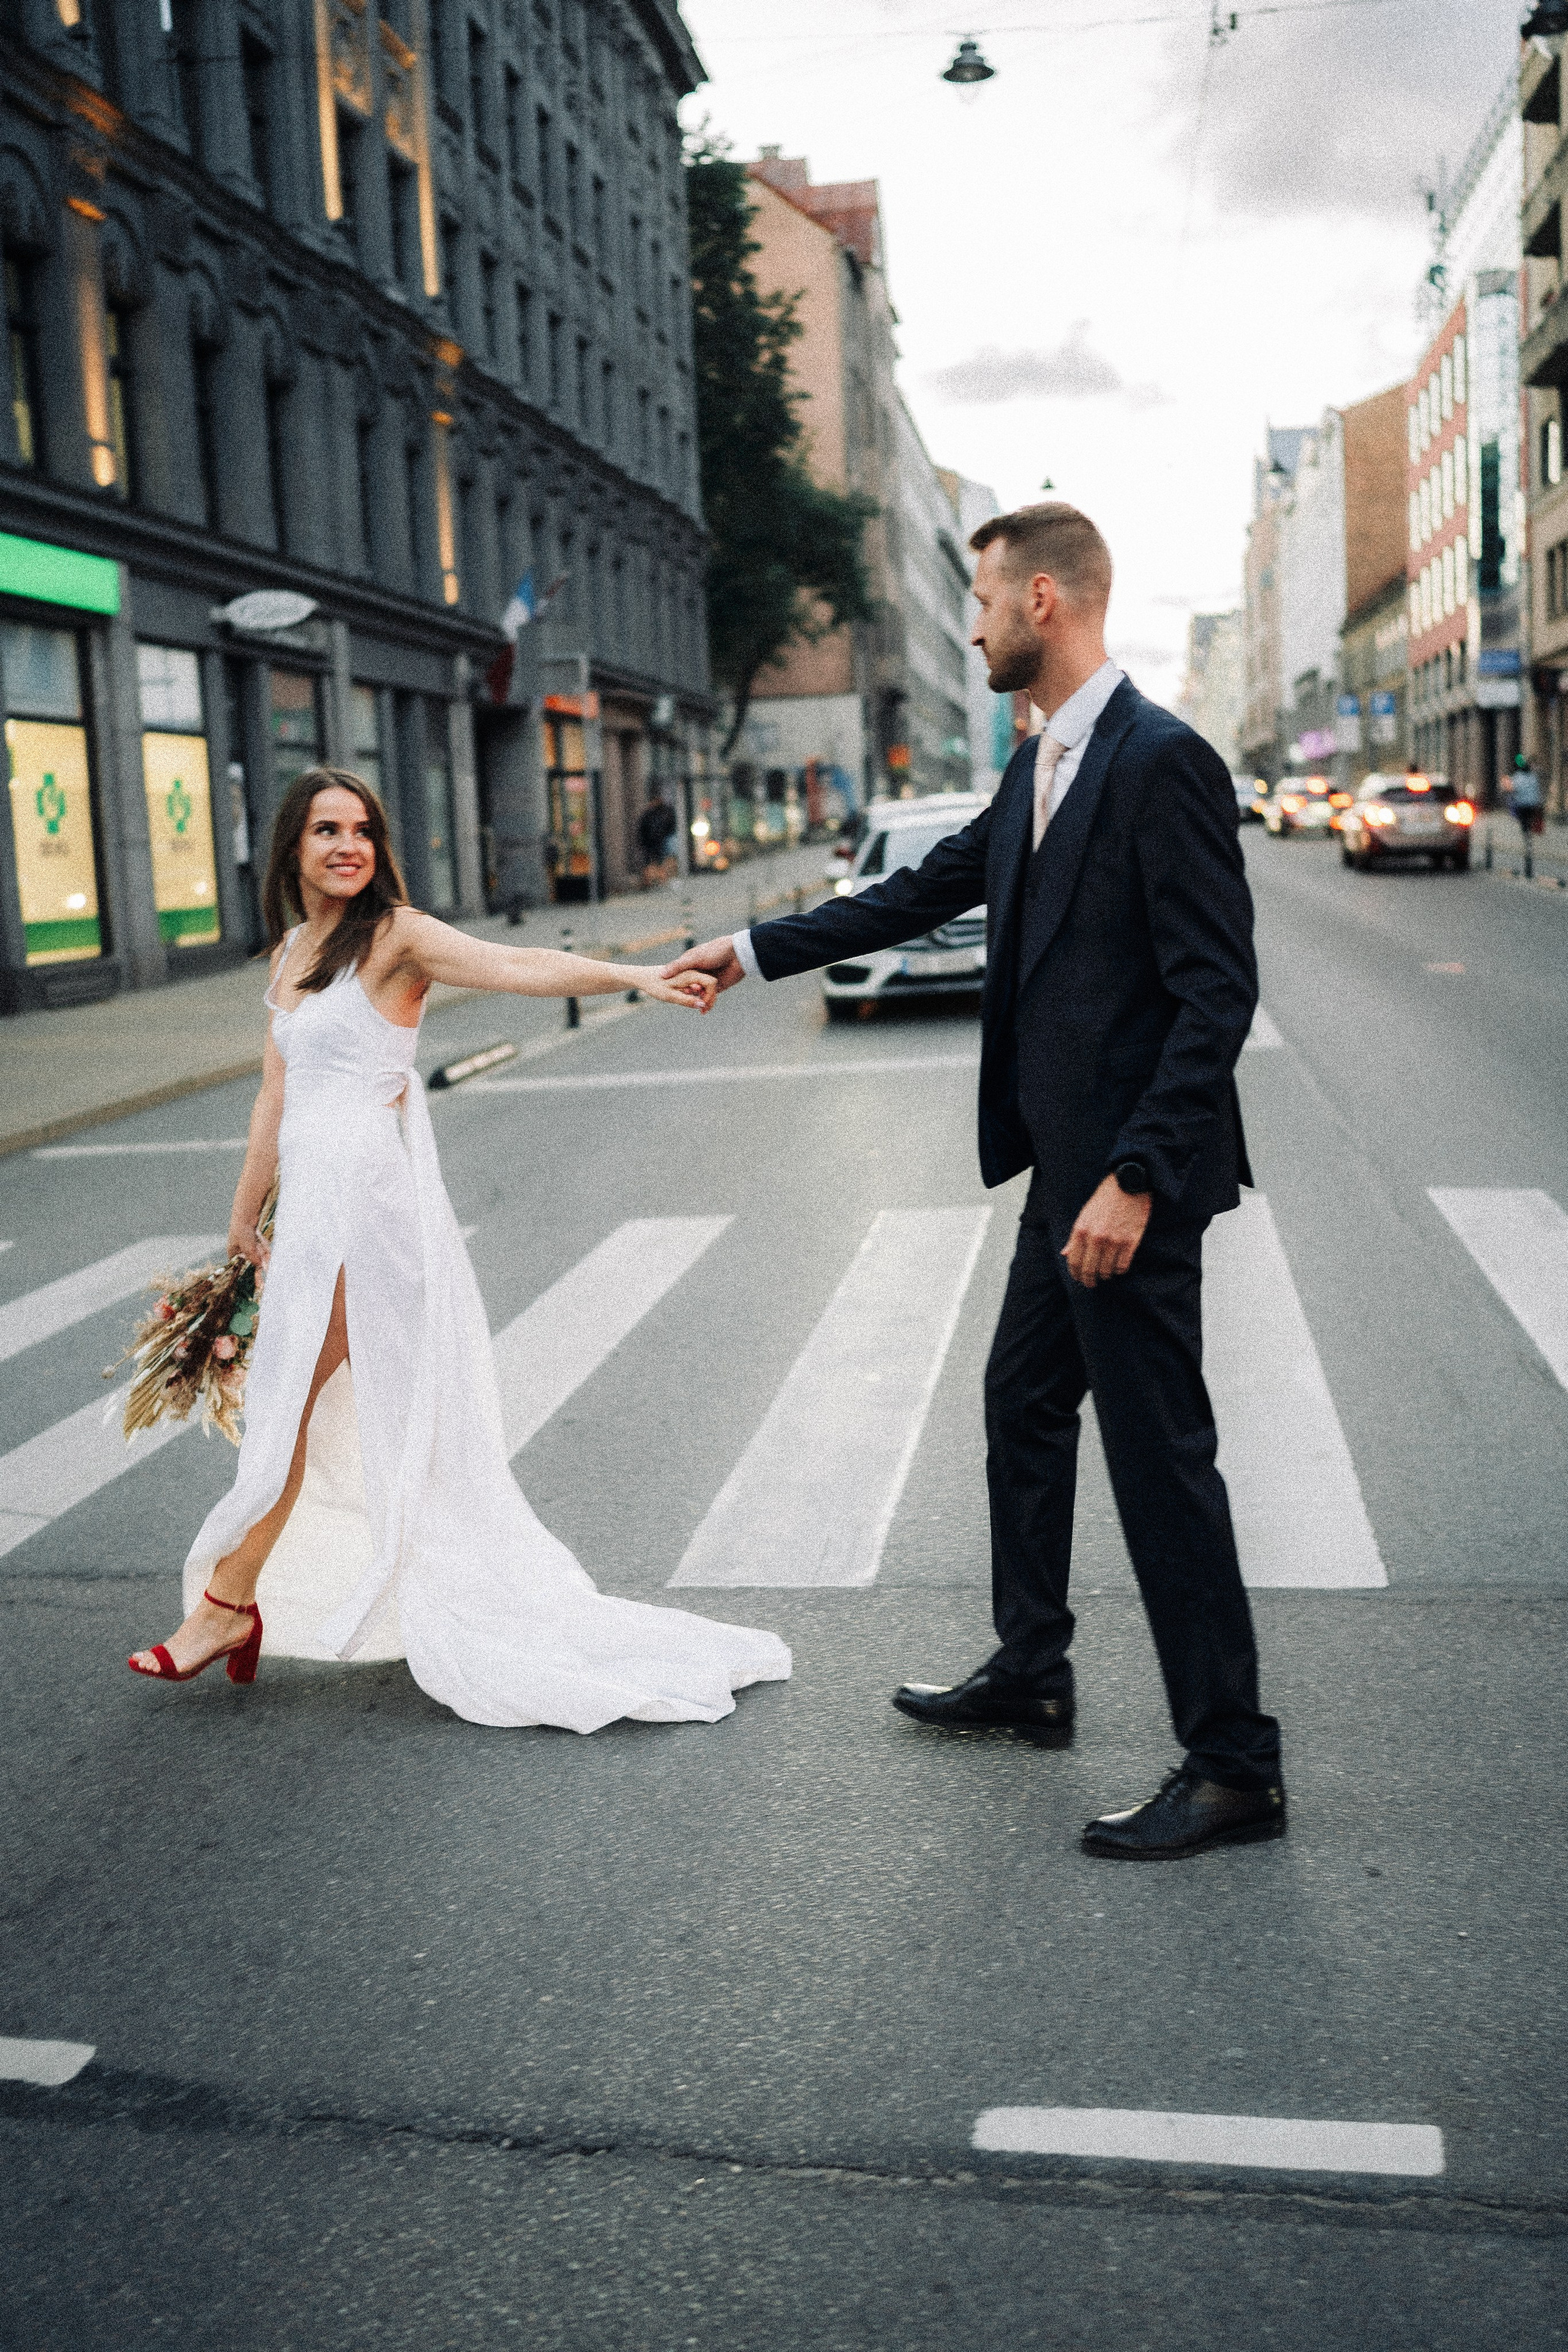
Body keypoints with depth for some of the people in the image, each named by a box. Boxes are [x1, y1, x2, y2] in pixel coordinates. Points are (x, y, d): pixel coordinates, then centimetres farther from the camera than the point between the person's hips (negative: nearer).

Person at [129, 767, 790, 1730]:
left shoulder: (394, 935, -9)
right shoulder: (292, 954, 14)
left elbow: (520, 967, -22)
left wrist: (639, 977, -37)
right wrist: (246, 1213, 22)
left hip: (361, 1195, -8)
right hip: (313, 1199, 8)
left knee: (288, 1401, 0)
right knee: (286, 1401, 11)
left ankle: (227, 1604, 15)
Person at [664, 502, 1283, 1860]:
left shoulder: (1163, 763, -17)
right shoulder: (1039, 771, 12)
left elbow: (1217, 993, -21)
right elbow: (924, 895, 23)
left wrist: (1134, 1180, -25)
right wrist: (754, 953, 25)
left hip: (1131, 1183, -10)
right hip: (1065, 1168, 10)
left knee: (1160, 1454, -3)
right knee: (1024, 1407, 20)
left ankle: (1233, 1765, 11)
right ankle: (1030, 1676, 38)